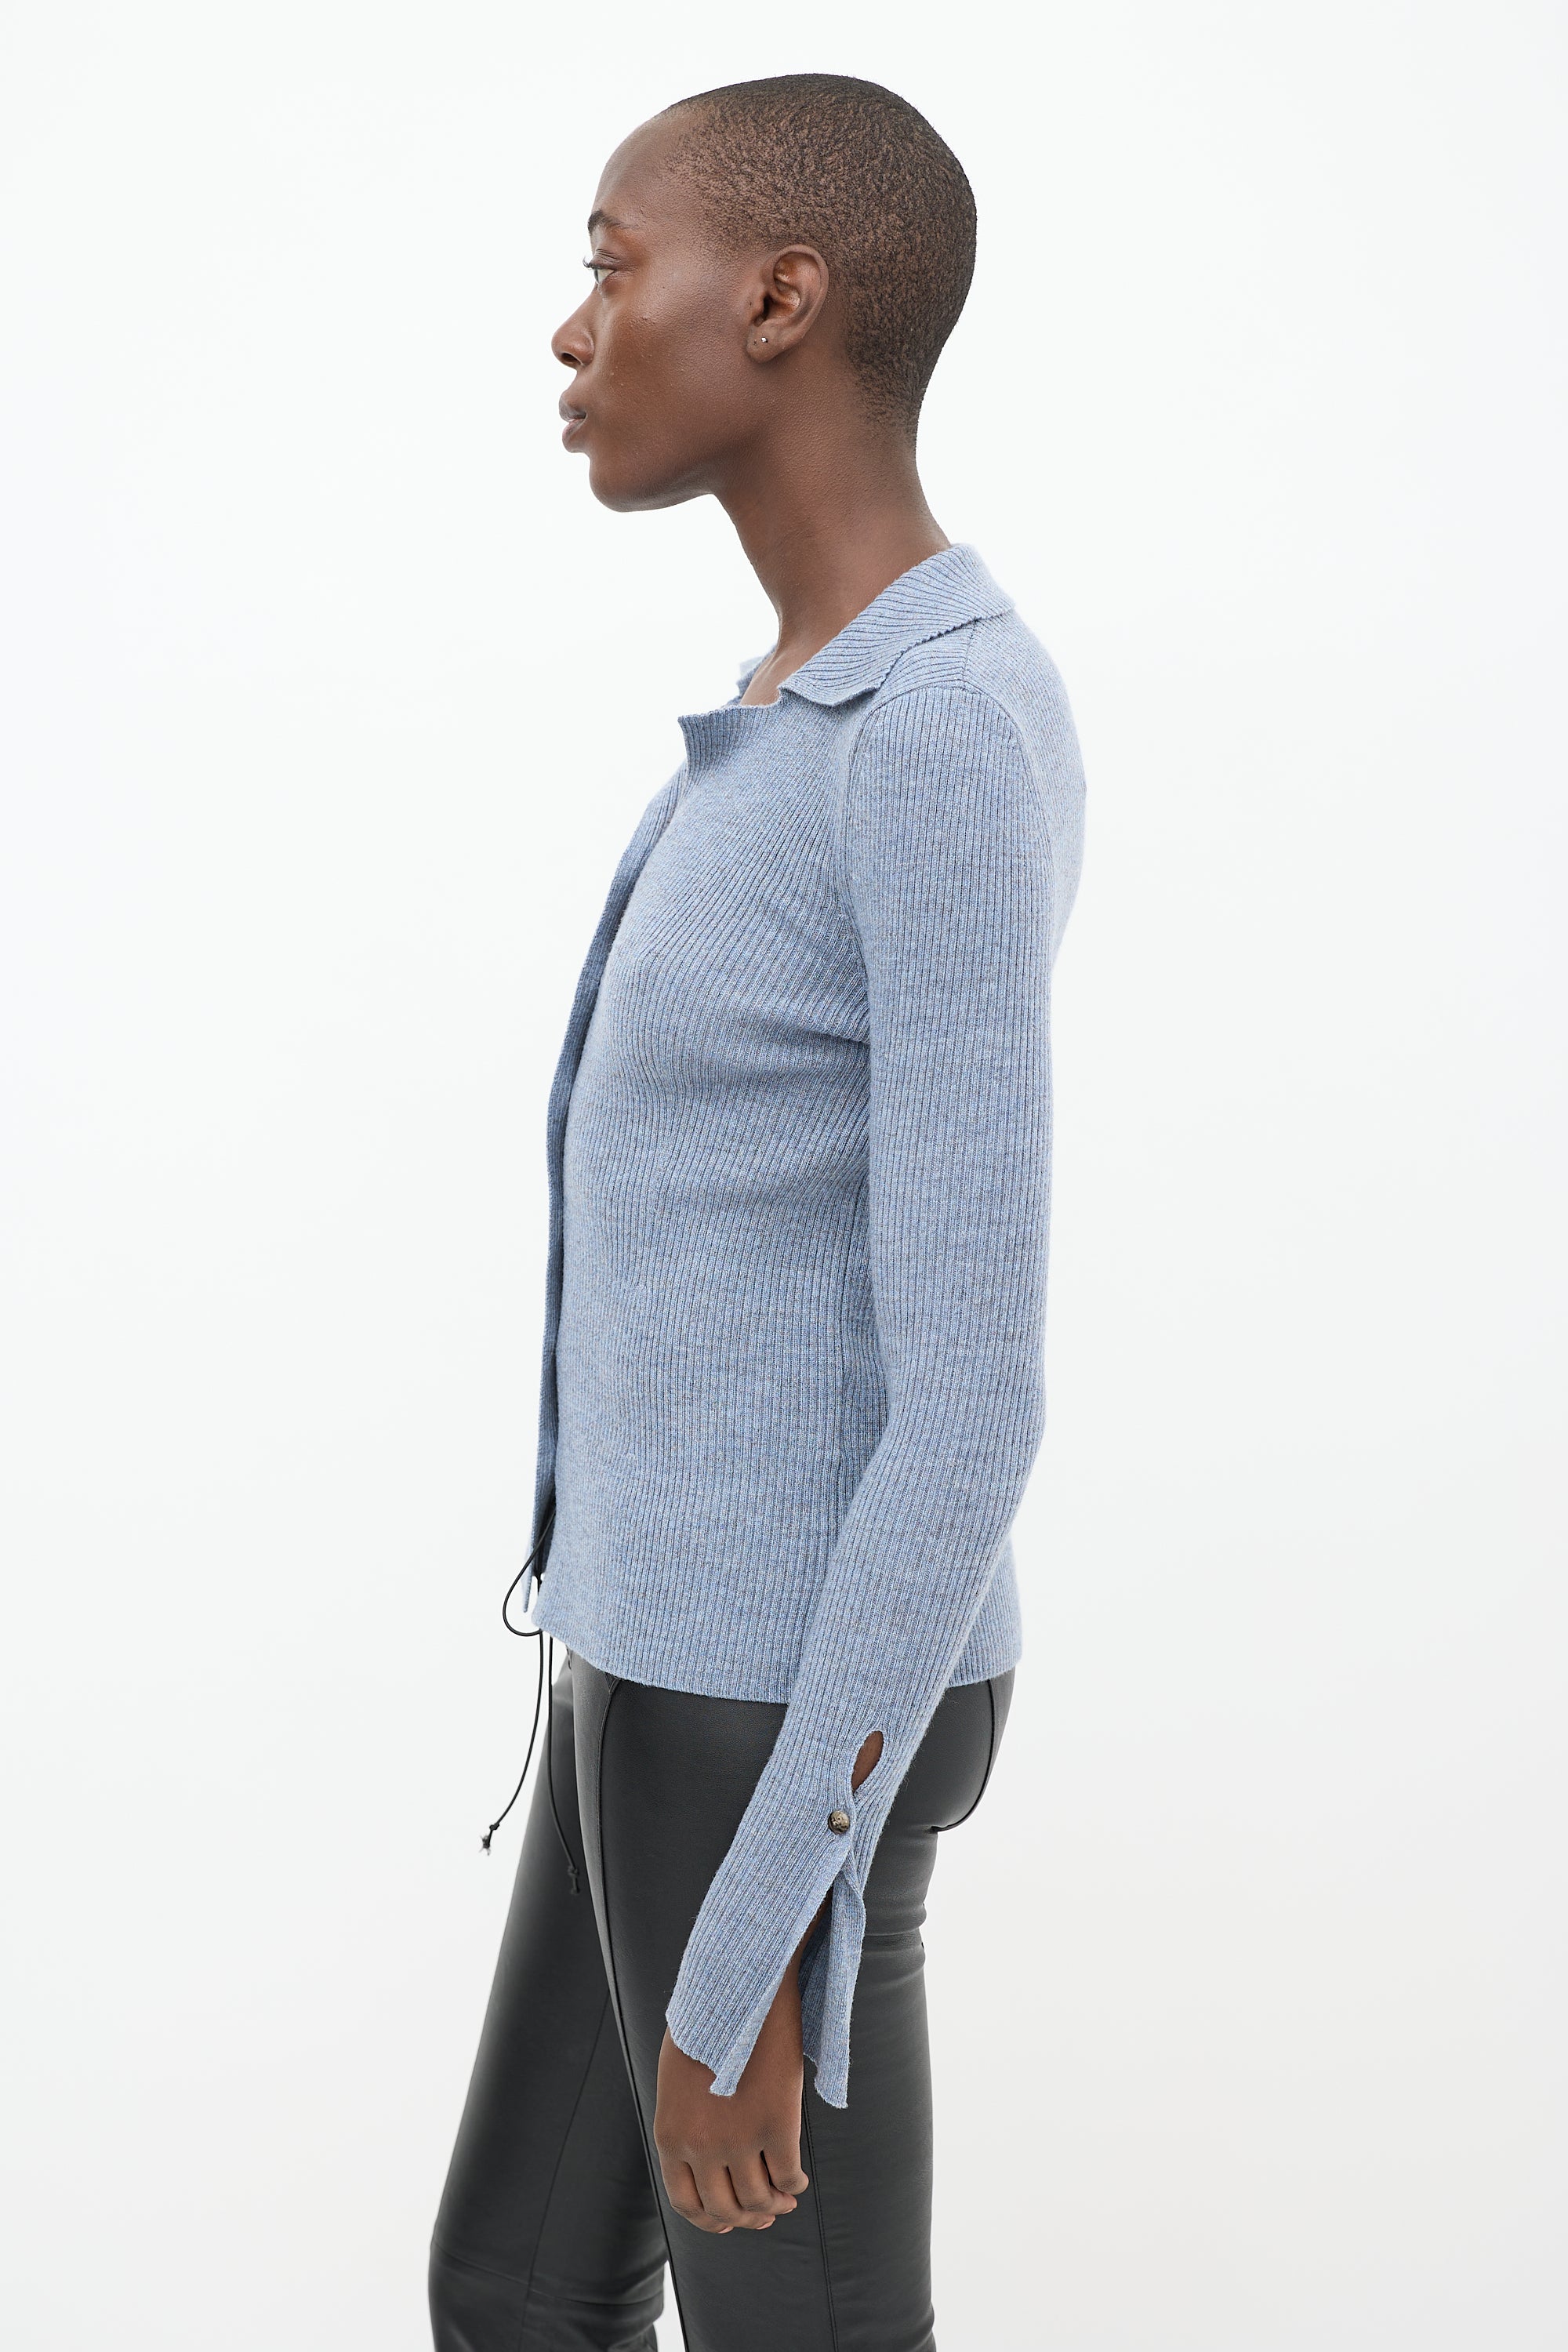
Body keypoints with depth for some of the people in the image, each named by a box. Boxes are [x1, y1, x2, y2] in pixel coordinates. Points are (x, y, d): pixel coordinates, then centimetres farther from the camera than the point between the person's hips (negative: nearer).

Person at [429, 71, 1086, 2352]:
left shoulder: (961, 755, -22)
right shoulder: (840, 735, 7)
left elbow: (976, 1395, -23)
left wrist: (743, 1962, -19)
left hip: (787, 1734, -9)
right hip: (687, 1655, 9)